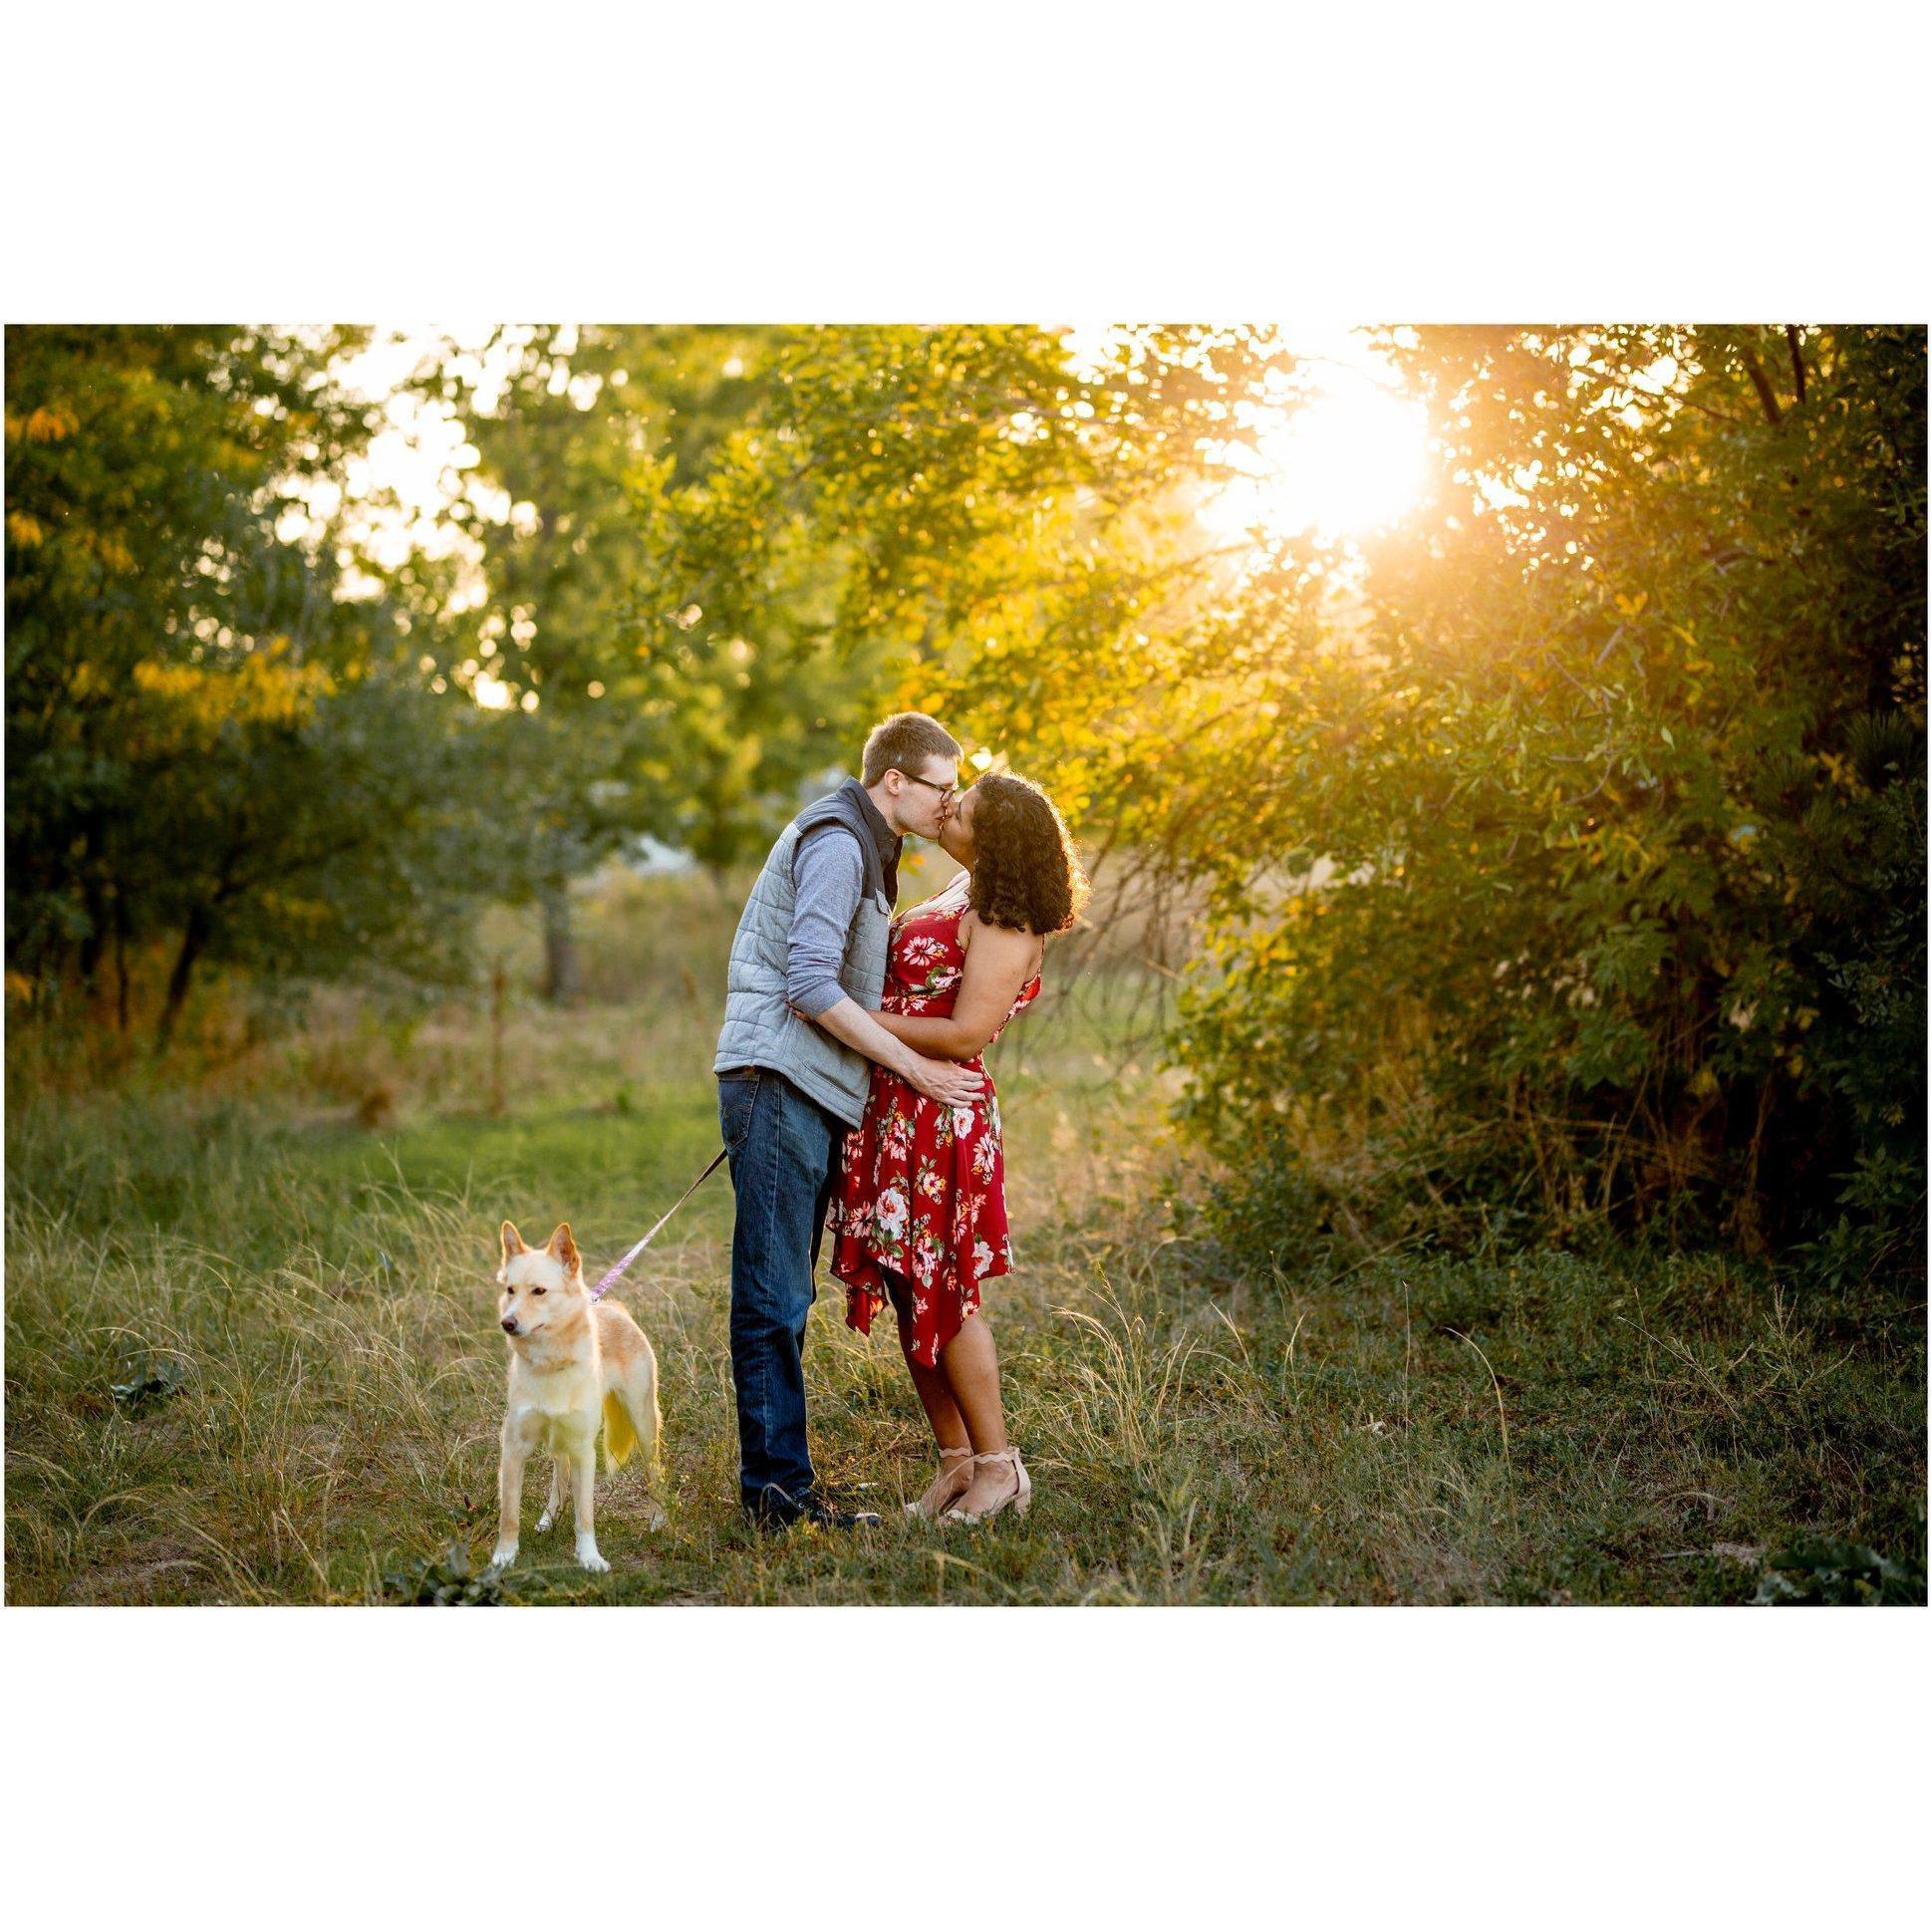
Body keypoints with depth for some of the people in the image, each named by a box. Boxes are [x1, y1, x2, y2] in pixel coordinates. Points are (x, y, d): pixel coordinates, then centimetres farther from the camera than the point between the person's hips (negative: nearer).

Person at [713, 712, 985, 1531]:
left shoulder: (862, 847, 22)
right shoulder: (835, 844, -11)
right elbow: (811, 988, -19)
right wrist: (915, 1068, -13)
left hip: (809, 1093, 10)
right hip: (778, 1085, -10)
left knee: (787, 1295, 11)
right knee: (774, 1297, -8)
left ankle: (780, 1481, 16)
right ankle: (778, 1487, -6)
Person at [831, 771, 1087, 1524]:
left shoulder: (1004, 926, -16)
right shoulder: (964, 891, 13)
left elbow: (964, 1035, -21)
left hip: (939, 1117, -9)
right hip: (891, 1114, 10)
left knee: (942, 1294, -4)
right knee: (909, 1294, 11)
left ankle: (997, 1466, 7)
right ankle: (955, 1462, 19)